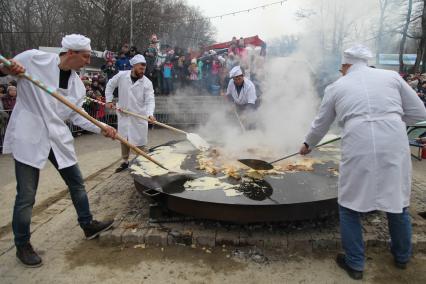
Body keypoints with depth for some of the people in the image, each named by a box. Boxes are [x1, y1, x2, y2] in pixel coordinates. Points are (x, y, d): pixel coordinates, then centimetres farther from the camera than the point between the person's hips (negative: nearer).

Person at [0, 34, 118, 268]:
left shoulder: (77, 84, 5)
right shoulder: (33, 59, -10)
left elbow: (77, 116, 6)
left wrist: (102, 128, -7)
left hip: (58, 139, 6)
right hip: (28, 137, -5)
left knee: (77, 183, 14)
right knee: (26, 196, 1)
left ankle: (88, 225, 34)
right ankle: (22, 246, 22)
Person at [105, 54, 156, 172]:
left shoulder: (147, 83, -13)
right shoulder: (121, 75, -7)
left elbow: (150, 100, -19)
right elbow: (110, 85, 10)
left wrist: (150, 113, -35)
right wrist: (109, 100, 6)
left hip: (139, 116, -3)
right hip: (123, 114, 3)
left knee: (140, 142, 0)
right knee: (124, 139, 17)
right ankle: (125, 161, 35)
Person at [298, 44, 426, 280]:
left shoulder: (336, 87, 13)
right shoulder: (391, 76, 13)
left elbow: (321, 124, 24)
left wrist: (308, 144, 40)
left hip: (358, 150, -2)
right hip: (394, 147, 3)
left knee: (349, 206, 15)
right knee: (398, 203, 20)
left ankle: (354, 264, 24)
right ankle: (402, 257, 42)